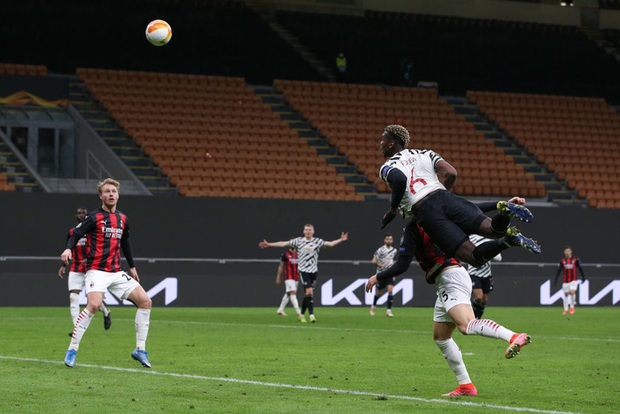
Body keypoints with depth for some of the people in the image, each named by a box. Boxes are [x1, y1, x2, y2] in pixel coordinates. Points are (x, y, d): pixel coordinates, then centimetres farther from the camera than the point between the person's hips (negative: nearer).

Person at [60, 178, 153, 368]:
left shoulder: (122, 219, 13)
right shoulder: (94, 217, -4)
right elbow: (76, 235, -11)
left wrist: (132, 266, 31)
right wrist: (68, 249, -31)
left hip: (117, 273, 6)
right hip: (97, 271, -6)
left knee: (145, 301, -2)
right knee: (94, 305, -29)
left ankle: (140, 350, 7)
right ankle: (72, 350, -18)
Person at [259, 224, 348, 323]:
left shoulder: (318, 241, 2)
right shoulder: (298, 241, 1)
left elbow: (330, 244, -2)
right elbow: (283, 244, 3)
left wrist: (341, 240, -16)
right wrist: (269, 244, 1)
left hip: (314, 271, 2)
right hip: (304, 271, -2)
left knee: (307, 294, 7)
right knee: (309, 291, -16)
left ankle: (302, 314, 23)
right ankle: (311, 314, -14)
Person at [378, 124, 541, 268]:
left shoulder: (386, 168, 13)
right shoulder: (424, 154, 25)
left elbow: (400, 180, -11)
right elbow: (451, 173, 11)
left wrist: (393, 210, 3)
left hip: (425, 211, -4)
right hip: (445, 197, 4)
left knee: (475, 257, -11)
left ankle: (509, 240, -40)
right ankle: (504, 213, -39)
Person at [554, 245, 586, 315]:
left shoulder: (575, 260, -2)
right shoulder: (562, 261, 2)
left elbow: (580, 269, 7)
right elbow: (559, 270, 5)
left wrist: (583, 277, 8)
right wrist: (555, 279, 0)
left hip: (573, 280, -2)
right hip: (565, 281, 2)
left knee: (572, 292, -20)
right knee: (566, 294, 5)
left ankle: (572, 307, 0)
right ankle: (565, 309, 16)